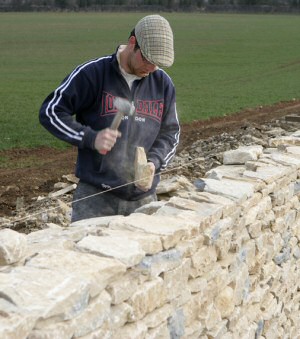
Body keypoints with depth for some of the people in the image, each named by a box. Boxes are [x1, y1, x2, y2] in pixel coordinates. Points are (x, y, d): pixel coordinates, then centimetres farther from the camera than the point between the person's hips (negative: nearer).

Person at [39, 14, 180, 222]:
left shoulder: (163, 84, 6)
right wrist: (90, 137, -17)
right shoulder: (92, 74, -7)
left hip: (144, 199, 4)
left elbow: (170, 133, 12)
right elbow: (50, 112, -4)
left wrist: (154, 162, -8)